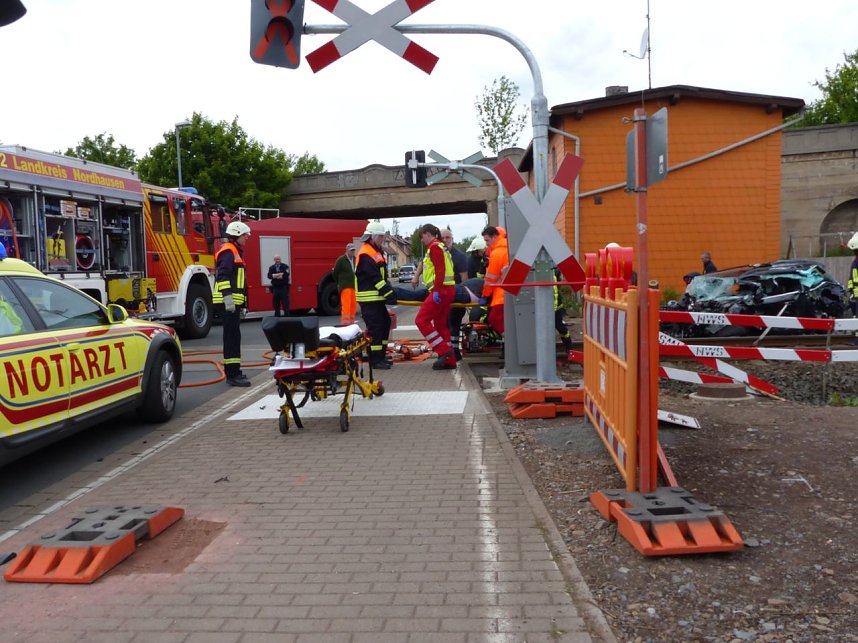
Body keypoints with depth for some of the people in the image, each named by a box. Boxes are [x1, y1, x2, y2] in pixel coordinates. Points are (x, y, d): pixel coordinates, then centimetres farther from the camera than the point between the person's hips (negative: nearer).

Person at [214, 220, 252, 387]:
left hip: (234, 303, 11)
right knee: (233, 337, -11)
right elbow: (222, 275, -21)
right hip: (228, 302, -11)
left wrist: (242, 305, 26)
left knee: (233, 337, 13)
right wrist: (228, 296, -27)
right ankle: (233, 375, -12)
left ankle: (233, 371, 20)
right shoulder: (228, 251, -9)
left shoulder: (236, 252, 24)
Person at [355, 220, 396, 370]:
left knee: (385, 324, 13)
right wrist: (388, 293, -21)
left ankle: (380, 356, 21)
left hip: (377, 296, 10)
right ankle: (375, 360, -4)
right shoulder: (366, 253, -14)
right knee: (375, 327, -9)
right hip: (369, 297, -10)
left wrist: (389, 289, 12)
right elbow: (374, 277, -21)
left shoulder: (376, 251, 18)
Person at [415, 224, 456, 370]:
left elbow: (440, 270, -18)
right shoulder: (441, 246, 22)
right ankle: (449, 360, 13)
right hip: (447, 290, 10)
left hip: (440, 290, -10)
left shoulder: (434, 246, -7)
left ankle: (443, 350, -12)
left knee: (421, 320, -10)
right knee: (441, 325, 12)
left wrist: (436, 290, -23)